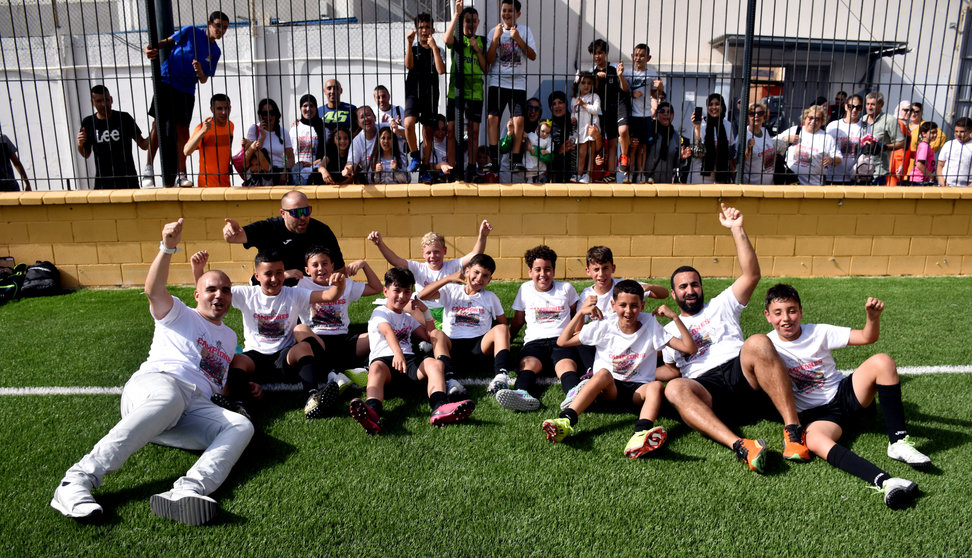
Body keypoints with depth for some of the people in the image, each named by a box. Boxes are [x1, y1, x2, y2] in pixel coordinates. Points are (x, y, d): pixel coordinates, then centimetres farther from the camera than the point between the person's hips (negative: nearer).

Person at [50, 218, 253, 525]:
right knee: (168, 401, -43)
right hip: (155, 383, -4)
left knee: (242, 426, -28)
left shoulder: (229, 336, 35)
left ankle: (184, 493, -53)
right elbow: (154, 290, -2)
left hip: (198, 406, 4)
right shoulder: (178, 314, 21)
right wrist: (168, 248, -18)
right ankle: (77, 480, -43)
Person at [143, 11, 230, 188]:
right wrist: (153, 48, -14)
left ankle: (181, 175, 6)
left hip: (187, 90, 3)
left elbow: (204, 80, 7)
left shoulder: (215, 51, 8)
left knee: (182, 130, 1)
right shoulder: (190, 32, -1)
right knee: (158, 124, -7)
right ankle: (148, 170, -3)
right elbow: (168, 41, 5)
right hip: (166, 81, -3)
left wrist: (200, 72, -15)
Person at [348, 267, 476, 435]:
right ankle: (372, 413, -71)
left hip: (409, 360, 5)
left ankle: (439, 408, -55)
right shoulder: (380, 312, 11)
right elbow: (388, 332, -12)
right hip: (383, 358, -5)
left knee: (435, 363, -26)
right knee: (376, 368, -40)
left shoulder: (408, 318, 33)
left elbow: (428, 336, 30)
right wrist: (397, 353, -34)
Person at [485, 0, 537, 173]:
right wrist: (496, 38, -10)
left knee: (519, 120, -11)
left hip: (518, 82, 0)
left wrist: (518, 39, -12)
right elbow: (489, 60, 2)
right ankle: (494, 159, -11)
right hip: (497, 81, 1)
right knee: (492, 117, -13)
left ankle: (516, 160, -7)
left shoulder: (525, 31, 8)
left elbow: (533, 56, -2)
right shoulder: (495, 31, 9)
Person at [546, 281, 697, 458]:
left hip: (639, 390, 1)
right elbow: (562, 342, 1)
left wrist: (675, 317, -11)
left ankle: (641, 436, -58)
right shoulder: (605, 326, 1)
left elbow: (690, 348, -5)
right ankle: (565, 422, -48)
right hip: (609, 388, 0)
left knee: (657, 386, -32)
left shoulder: (651, 327, 0)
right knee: (603, 373, -33)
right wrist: (580, 313, -6)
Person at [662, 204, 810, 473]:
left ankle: (793, 430, -34)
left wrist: (737, 230, 4)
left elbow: (752, 274, 10)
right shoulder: (669, 330, 29)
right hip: (707, 390, 0)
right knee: (674, 389, -35)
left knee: (758, 342, -33)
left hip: (742, 375, 0)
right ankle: (739, 445, -52)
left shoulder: (721, 306, 26)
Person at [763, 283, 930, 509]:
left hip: (844, 393, 2)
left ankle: (898, 442, -19)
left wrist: (873, 316, -27)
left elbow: (867, 337, -7)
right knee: (815, 441, -38)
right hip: (816, 413, -2)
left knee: (882, 362, -24)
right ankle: (884, 481, -52)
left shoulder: (818, 332, -2)